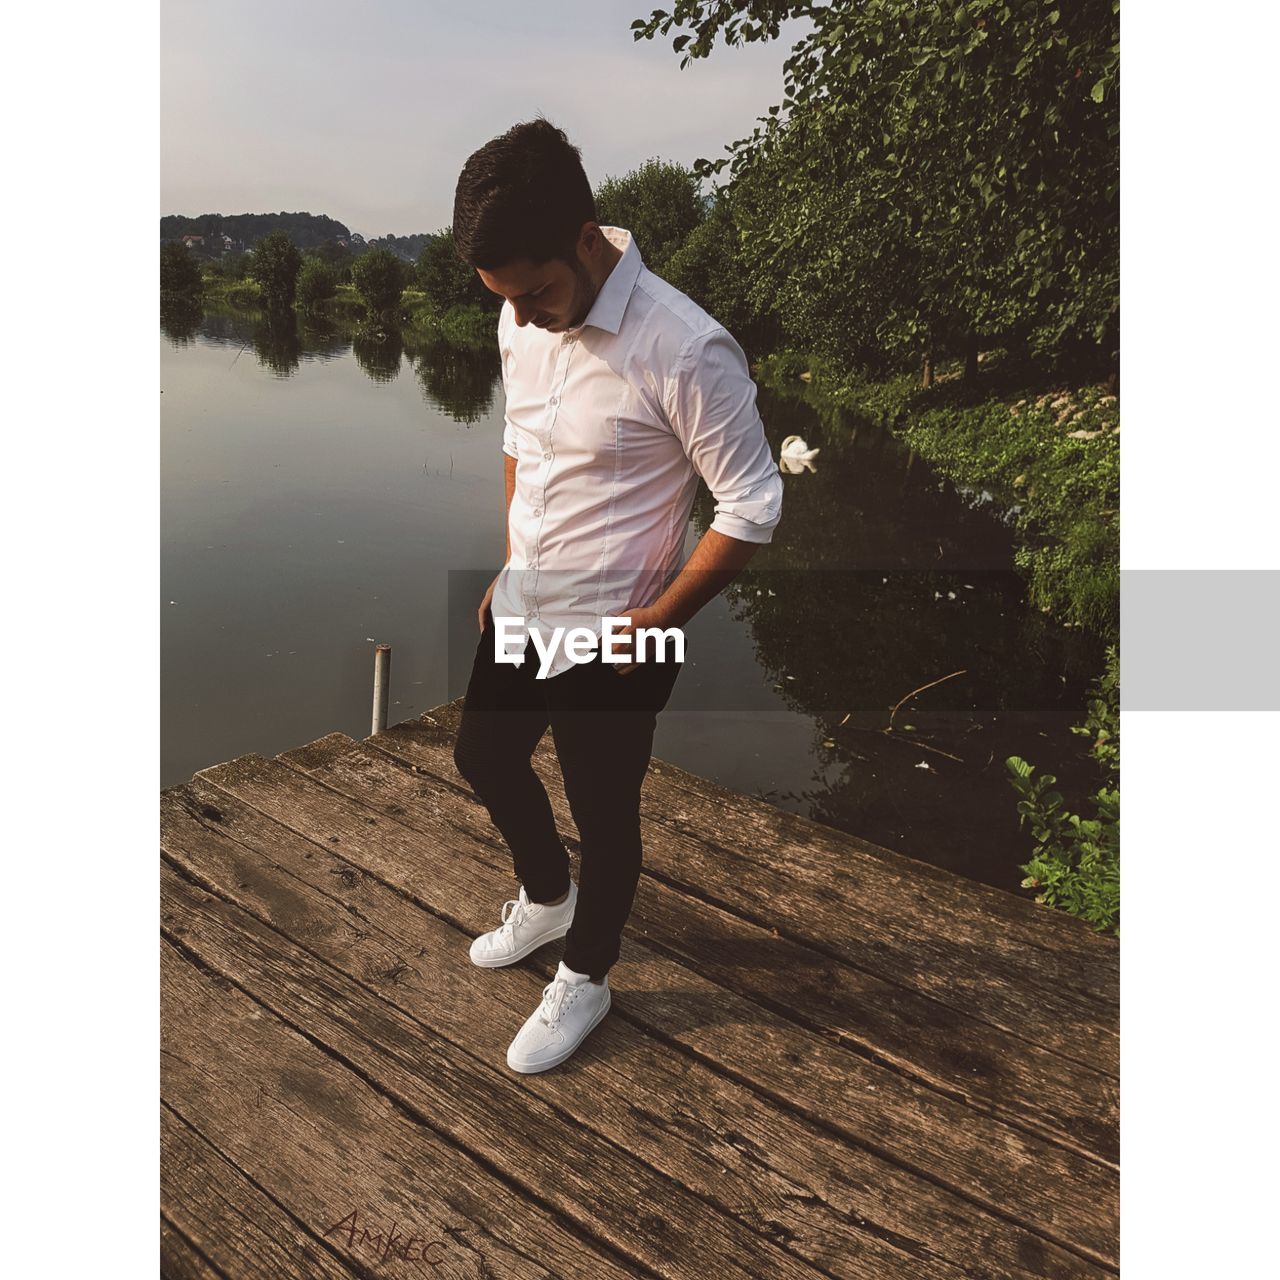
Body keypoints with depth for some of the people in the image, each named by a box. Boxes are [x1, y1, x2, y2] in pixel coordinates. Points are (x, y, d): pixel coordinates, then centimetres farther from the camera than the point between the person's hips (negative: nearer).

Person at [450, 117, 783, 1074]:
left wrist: (657, 621, -16)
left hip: (610, 638, -7)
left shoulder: (685, 351, -25)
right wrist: (512, 566, 14)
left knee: (603, 815, 12)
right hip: (522, 610, 8)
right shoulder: (524, 318, -3)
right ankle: (547, 896, 52)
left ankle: (585, 979, 39)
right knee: (483, 759, 24)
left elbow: (754, 508, -19)